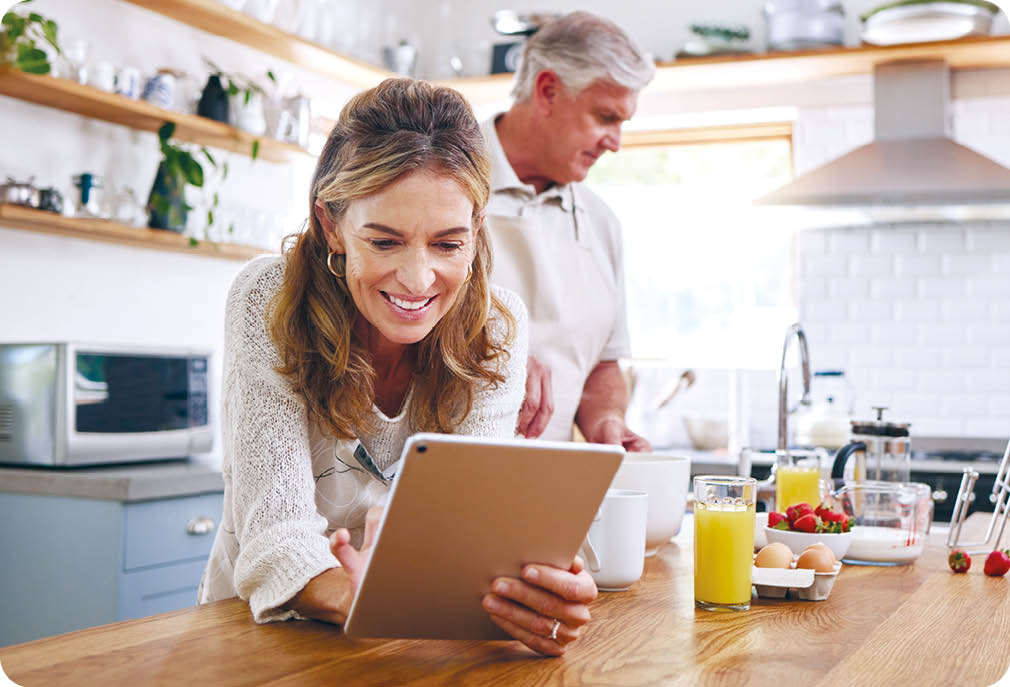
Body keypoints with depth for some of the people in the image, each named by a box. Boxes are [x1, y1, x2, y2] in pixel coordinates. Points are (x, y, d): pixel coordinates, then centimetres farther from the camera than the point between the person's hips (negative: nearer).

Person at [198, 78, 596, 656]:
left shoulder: (497, 327, -11)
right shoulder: (268, 303, -17)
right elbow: (275, 530, -22)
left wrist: (522, 587, -39)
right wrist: (354, 597, -42)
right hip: (261, 625, -1)